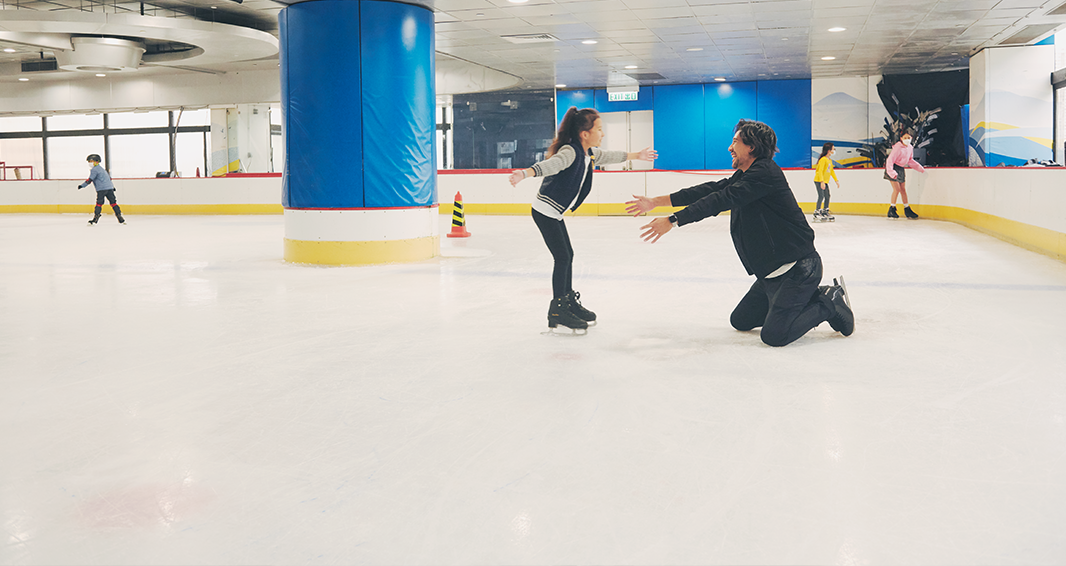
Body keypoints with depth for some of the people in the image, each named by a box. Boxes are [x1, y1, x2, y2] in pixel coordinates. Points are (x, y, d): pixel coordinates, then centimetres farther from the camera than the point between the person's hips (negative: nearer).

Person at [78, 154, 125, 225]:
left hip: (101, 189, -7)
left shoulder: (94, 170, -3)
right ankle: (119, 216, 2)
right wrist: (112, 186, 37)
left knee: (99, 203, -5)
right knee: (113, 202, 6)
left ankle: (96, 217, -6)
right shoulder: (102, 169, 24)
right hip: (110, 188, 7)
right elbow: (109, 177, 30)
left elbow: (90, 180, -8)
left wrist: (82, 186, -2)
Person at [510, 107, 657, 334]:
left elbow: (607, 156, 27)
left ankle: (569, 301, 31)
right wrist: (526, 173, -63)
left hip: (555, 213, 9)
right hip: (545, 211, -9)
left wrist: (635, 155, 41)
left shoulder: (590, 153, 6)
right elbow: (550, 165, -43)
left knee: (567, 255, 16)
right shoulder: (570, 152, -23)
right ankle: (557, 311, -2)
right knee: (562, 257, -10)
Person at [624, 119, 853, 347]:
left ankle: (830, 303, 1)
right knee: (740, 321, 16)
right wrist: (655, 202, 7)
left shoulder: (764, 172, -18)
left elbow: (721, 200, -25)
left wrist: (673, 221, -26)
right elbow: (710, 190, 11)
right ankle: (809, 298, 18)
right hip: (771, 272, 10)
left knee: (773, 335, -20)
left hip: (799, 268, -10)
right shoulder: (743, 176, 13)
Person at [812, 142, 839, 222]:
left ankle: (825, 212, 21)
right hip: (819, 181, -9)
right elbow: (820, 171, -22)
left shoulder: (830, 160, 13)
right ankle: (817, 213, -16)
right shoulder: (823, 159, -16)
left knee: (827, 196, 10)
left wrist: (836, 180, 22)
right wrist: (822, 182, -29)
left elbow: (832, 171, 23)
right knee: (821, 196, -16)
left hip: (825, 181, 9)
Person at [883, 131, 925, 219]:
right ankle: (891, 210, -1)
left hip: (901, 169, 7)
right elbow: (890, 160, -25)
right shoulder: (898, 147, -21)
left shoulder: (910, 148, 3)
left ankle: (907, 209, 17)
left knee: (903, 189, 11)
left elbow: (910, 161, 17)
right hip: (893, 168, -7)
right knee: (897, 189, -11)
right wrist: (891, 172, -35)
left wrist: (920, 168, 17)